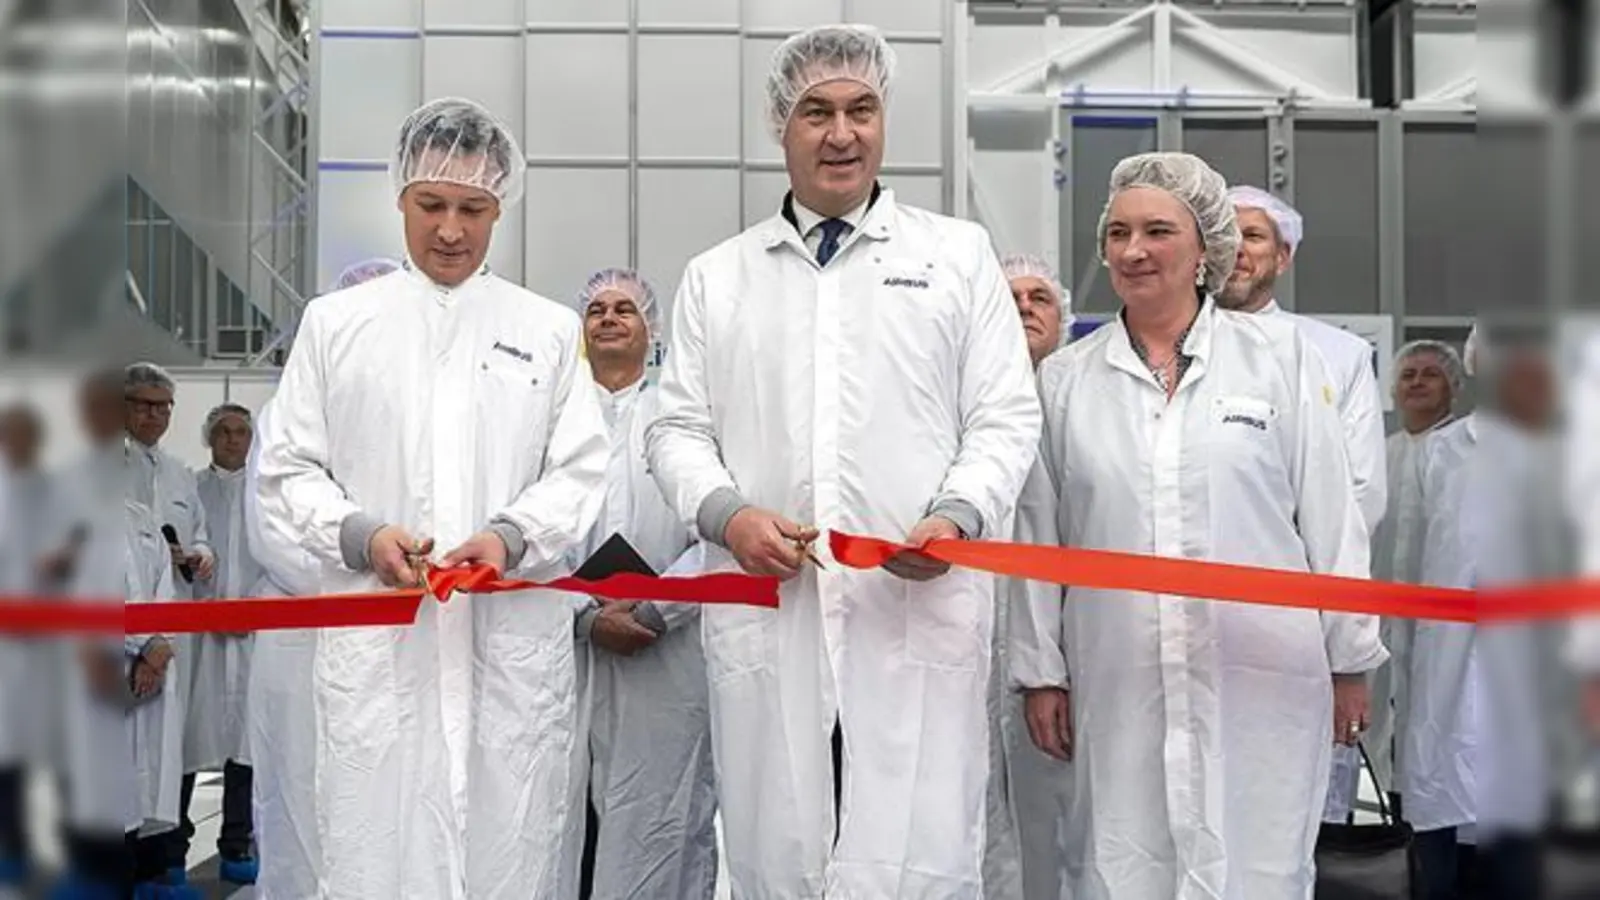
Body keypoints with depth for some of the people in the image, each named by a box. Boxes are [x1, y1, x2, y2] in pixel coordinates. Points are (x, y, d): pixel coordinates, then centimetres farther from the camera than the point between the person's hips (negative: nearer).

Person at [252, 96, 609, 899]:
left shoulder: (549, 329, 13)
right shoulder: (334, 322, 12)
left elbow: (580, 471, 8)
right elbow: (287, 471, 10)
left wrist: (511, 536, -11)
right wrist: (361, 536, -9)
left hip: (516, 641, 1)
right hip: (374, 643, 0)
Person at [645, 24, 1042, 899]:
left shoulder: (960, 253, 11)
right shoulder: (715, 277, 15)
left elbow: (1005, 419, 7)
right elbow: (677, 429, 13)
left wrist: (959, 515, -11)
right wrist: (725, 512, -7)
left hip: (919, 613, -1)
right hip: (766, 620, 2)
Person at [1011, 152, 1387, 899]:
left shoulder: (1280, 353, 2)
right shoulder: (1064, 377, 6)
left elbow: (1330, 516, 3)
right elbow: (1039, 540, 8)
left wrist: (1350, 660, 4)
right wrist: (1043, 672, 6)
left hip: (1263, 683, -1)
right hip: (1120, 689, 1)